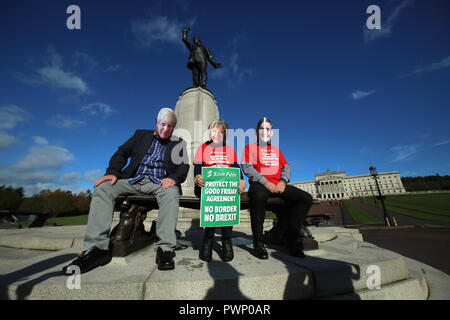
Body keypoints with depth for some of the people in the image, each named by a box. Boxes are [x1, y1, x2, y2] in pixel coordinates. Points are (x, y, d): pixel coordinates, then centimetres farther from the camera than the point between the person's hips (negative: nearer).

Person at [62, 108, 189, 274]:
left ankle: (165, 248, -34)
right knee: (103, 188, -20)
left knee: (171, 192, -35)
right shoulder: (141, 135, 22)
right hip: (134, 180, 3)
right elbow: (121, 153, 13)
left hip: (159, 183, -3)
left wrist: (173, 178, -20)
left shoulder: (178, 143, 15)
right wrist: (112, 172, -6)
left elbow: (184, 166, 3)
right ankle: (97, 247, -19)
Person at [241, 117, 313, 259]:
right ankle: (258, 242, -21)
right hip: (259, 184, -5)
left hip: (278, 184, 5)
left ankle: (289, 236, -5)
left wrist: (283, 180, -6)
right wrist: (265, 182, -15)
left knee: (306, 198, -15)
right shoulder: (250, 147, 12)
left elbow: (286, 166, 17)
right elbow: (247, 167, -4)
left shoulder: (276, 149, 26)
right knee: (258, 196, -40)